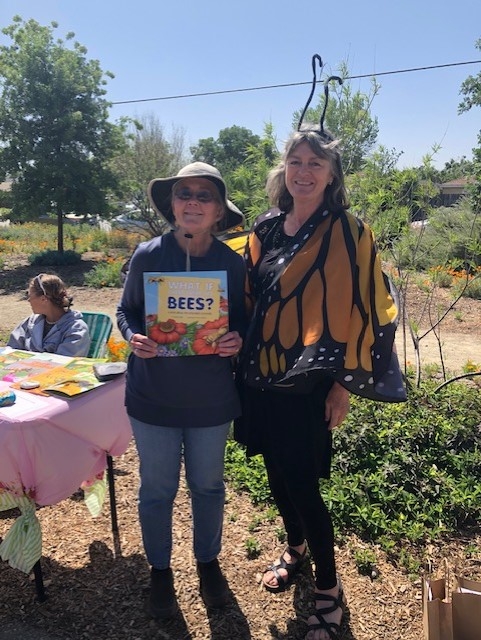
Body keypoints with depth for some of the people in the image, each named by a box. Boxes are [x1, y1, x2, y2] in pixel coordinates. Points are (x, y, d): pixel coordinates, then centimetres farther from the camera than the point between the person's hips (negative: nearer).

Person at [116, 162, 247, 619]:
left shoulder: (232, 262, -7)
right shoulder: (147, 256, -9)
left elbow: (242, 320, 3)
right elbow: (125, 311, 3)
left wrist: (237, 340, -19)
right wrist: (133, 337, -18)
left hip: (211, 398, 1)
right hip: (154, 396, 0)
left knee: (207, 485, 18)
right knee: (157, 489, 15)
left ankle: (208, 561, 45)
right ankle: (159, 569, 40)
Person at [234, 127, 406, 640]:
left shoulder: (346, 233, -9)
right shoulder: (265, 229, 6)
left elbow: (359, 307, -11)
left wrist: (344, 383, -12)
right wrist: (242, 355, 9)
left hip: (307, 380, -5)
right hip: (260, 374, 6)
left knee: (300, 481, -1)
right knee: (276, 470, 17)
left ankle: (329, 586, 22)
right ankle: (295, 547, 44)